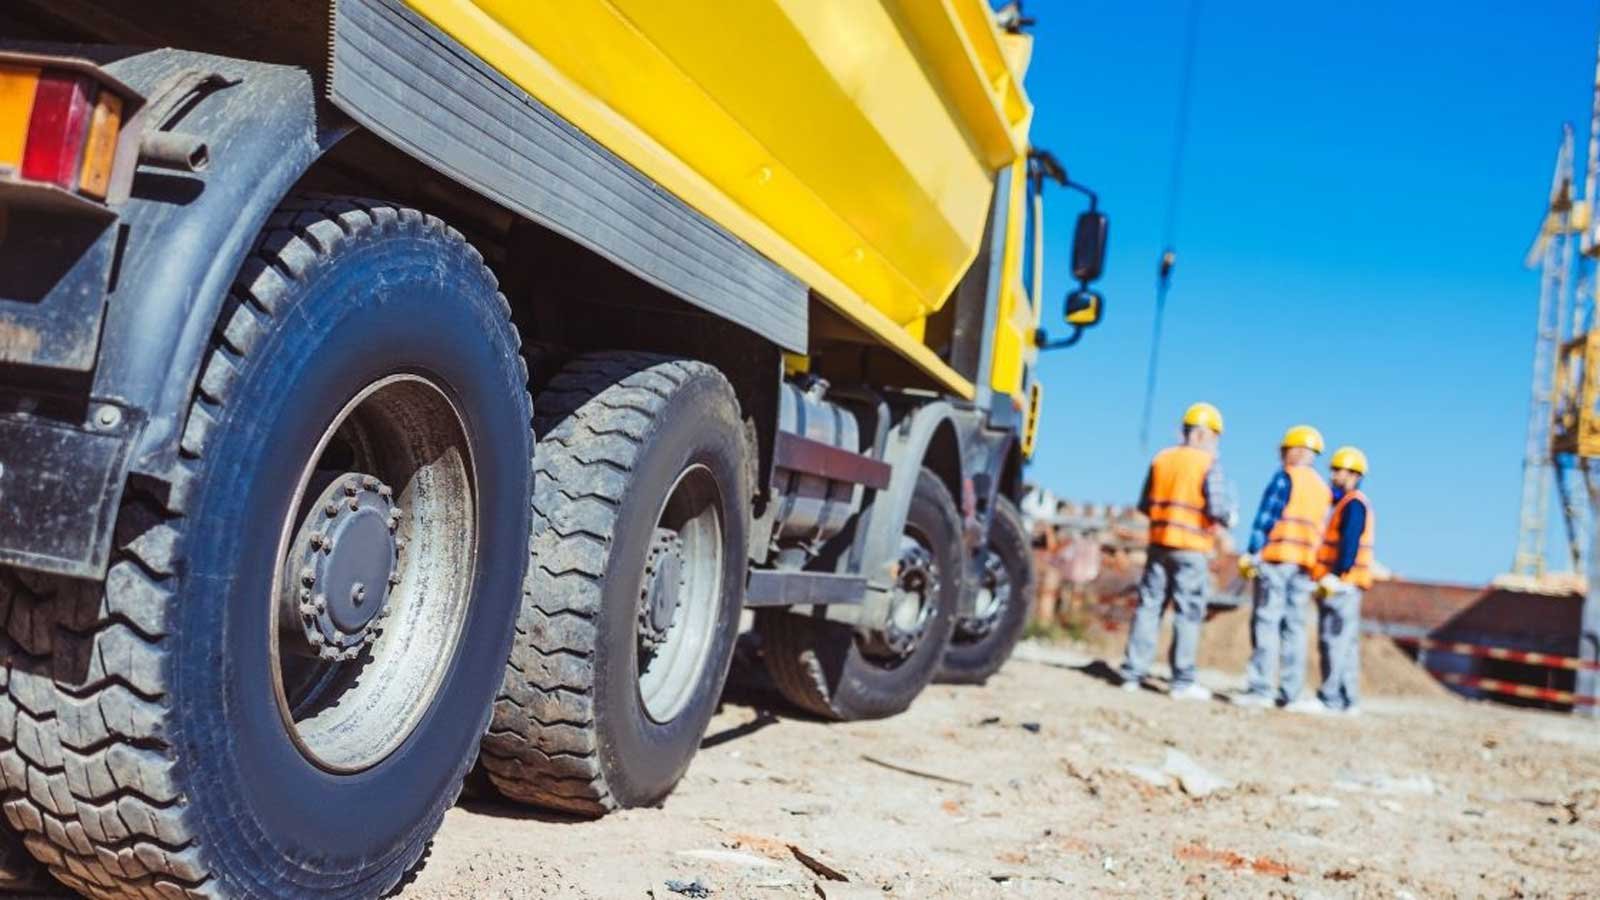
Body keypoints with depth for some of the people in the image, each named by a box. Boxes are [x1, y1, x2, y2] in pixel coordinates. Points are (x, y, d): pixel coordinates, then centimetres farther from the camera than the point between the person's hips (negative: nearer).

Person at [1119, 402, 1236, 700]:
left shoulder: (1161, 459, 9)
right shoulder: (1209, 464, -7)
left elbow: (1144, 504, 12)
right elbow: (1217, 508, -14)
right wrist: (1227, 520, 6)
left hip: (1159, 543, 5)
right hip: (1191, 548, -5)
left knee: (1149, 606, 8)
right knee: (1188, 613, 0)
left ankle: (1132, 673, 8)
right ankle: (1182, 682, 1)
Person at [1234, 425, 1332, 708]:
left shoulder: (1285, 477, -3)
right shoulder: (1324, 489, 18)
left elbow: (1266, 516, -10)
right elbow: (1323, 532, 17)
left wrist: (1252, 553, -11)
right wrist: (1318, 572, 18)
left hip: (1276, 558, -7)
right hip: (1306, 564, 7)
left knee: (1266, 622, -8)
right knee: (1294, 626, 7)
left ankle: (1260, 688, -14)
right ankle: (1289, 692, 7)